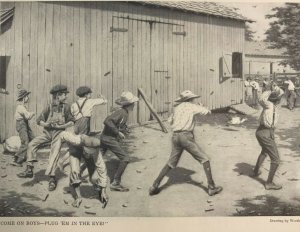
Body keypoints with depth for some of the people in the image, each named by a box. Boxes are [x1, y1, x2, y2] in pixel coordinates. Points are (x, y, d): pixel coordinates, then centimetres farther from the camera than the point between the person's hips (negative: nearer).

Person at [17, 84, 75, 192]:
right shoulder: (49, 107, -4)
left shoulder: (66, 107, -5)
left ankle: (52, 178, -3)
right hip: (47, 132, 2)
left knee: (54, 154, -12)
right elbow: (39, 121, 2)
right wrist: (47, 124, -17)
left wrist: (60, 126, -15)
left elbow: (72, 122, -4)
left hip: (58, 133, -2)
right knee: (32, 144, -10)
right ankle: (29, 170, -6)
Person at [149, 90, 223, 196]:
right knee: (204, 159, 3)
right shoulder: (191, 106, 2)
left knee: (171, 163, 17)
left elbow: (170, 121, 29)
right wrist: (200, 107, 22)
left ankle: (154, 186, 13)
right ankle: (211, 187, 1)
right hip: (186, 136, -6)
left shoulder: (177, 108, 19)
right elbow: (207, 111, 3)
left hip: (175, 136, 6)